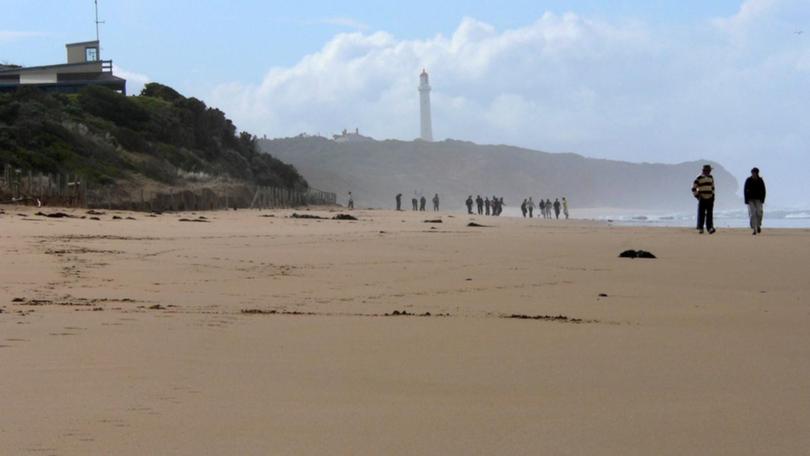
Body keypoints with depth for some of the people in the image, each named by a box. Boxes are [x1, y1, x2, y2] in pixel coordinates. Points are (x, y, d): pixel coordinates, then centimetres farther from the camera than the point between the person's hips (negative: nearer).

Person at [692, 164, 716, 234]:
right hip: (702, 199, -4)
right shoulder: (699, 178, -6)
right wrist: (697, 196, -8)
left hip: (710, 199, 4)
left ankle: (710, 228, -12)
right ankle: (700, 228, 5)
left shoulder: (711, 177, 11)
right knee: (701, 214, -2)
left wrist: (713, 195, 16)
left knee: (710, 214, -5)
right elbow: (693, 188, -5)